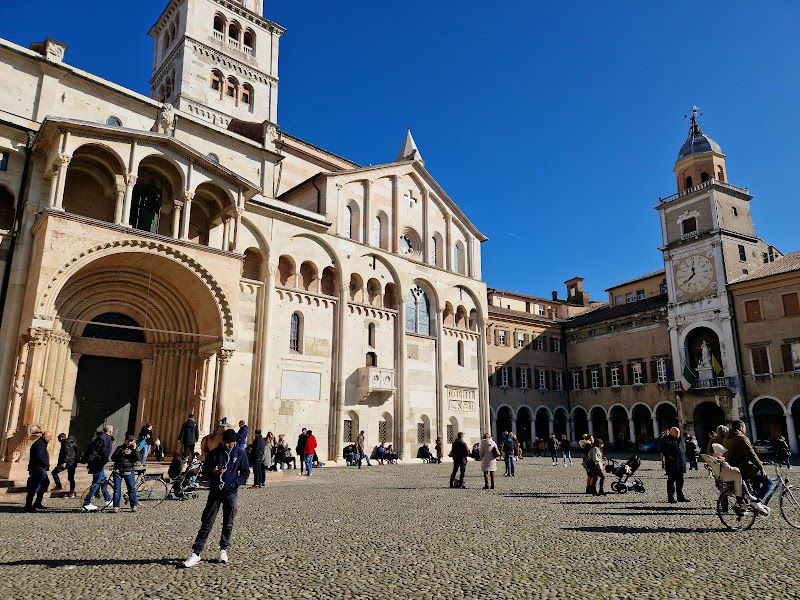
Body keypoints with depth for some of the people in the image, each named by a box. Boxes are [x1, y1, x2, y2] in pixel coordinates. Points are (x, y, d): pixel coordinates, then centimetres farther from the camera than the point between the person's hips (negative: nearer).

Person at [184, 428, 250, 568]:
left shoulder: (240, 454, -3)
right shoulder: (215, 452, -1)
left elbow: (245, 473, 1)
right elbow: (204, 469, 5)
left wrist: (235, 483, -13)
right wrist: (213, 472, -16)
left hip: (231, 493, 0)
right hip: (215, 492, 0)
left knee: (228, 524, 9)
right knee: (206, 523, 0)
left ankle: (223, 550, 23)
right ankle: (196, 553, 5)